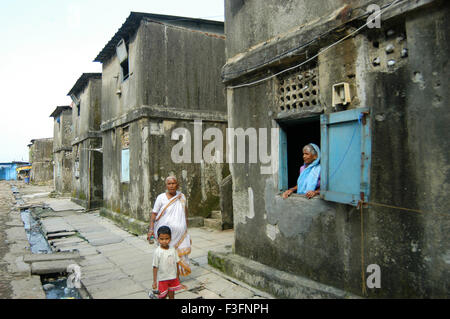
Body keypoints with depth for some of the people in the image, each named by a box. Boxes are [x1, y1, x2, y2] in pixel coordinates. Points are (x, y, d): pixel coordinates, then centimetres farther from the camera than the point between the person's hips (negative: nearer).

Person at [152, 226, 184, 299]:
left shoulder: (173, 250, -5)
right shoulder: (157, 252, -17)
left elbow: (176, 263, 5)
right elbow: (155, 267, -13)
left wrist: (178, 277, 10)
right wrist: (154, 281, -11)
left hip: (173, 278, 4)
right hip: (162, 279, -4)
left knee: (171, 296, 15)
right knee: (163, 296, 8)